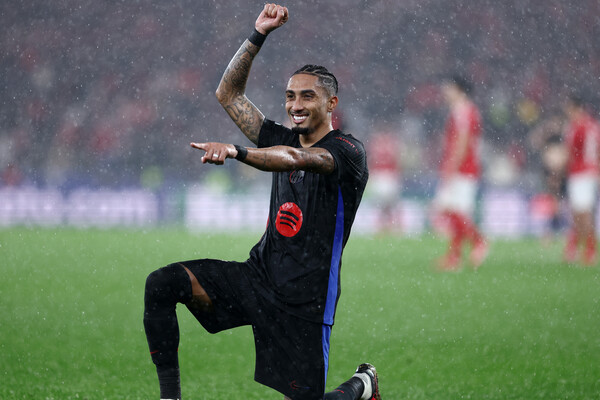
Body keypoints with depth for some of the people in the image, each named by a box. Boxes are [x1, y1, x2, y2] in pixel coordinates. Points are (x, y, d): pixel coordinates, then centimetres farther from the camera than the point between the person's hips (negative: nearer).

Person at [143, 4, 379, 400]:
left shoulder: (348, 152, -10)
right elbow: (229, 94, 15)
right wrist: (259, 35, 5)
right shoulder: (285, 140, 12)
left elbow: (295, 160, -31)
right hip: (258, 275, 6)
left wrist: (237, 152, -47)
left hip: (303, 301, -6)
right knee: (161, 285, -14)